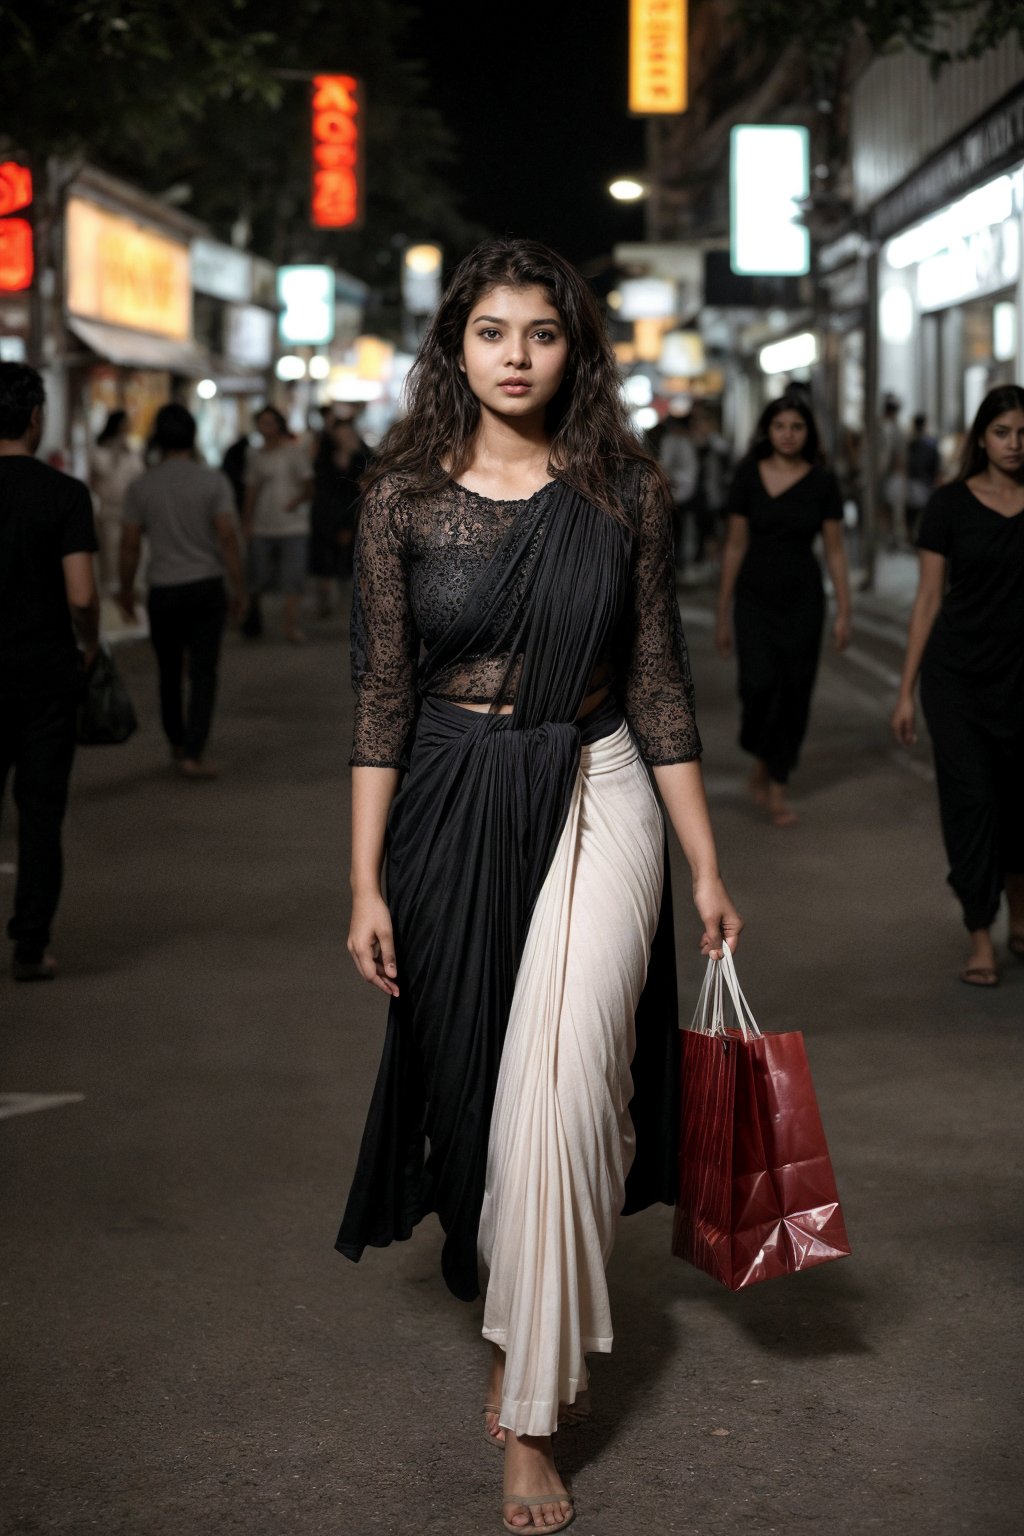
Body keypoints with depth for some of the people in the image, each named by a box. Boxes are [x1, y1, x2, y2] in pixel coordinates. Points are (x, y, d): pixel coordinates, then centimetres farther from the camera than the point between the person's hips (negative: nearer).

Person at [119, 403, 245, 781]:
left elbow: (130, 545, -1)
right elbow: (227, 538, -11)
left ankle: (177, 744, 30)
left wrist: (126, 591, 13)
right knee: (202, 673, 0)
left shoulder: (141, 487, -2)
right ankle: (192, 754, -10)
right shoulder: (214, 482, -6)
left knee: (169, 673, 17)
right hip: (206, 587, -2)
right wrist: (239, 589, -3)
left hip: (163, 591, 2)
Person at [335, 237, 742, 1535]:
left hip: (596, 801, -1)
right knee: (470, 1076, 11)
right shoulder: (406, 495, 0)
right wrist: (366, 884, -3)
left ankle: (531, 1411, 1)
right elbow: (381, 698, 0)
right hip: (451, 810, 1)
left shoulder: (626, 491, 0)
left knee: (558, 1096, -10)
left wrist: (706, 866, 4)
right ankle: (517, 1318, 37)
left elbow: (658, 685, 5)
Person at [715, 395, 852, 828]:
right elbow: (735, 546, 4)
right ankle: (761, 762, 11)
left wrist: (843, 613, -2)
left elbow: (834, 552, 3)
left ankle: (777, 785, 15)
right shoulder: (748, 477, 0)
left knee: (794, 693, 1)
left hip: (803, 600, 1)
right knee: (759, 685, -16)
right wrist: (723, 614, 5)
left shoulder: (822, 483, 0)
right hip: (754, 598, -1)